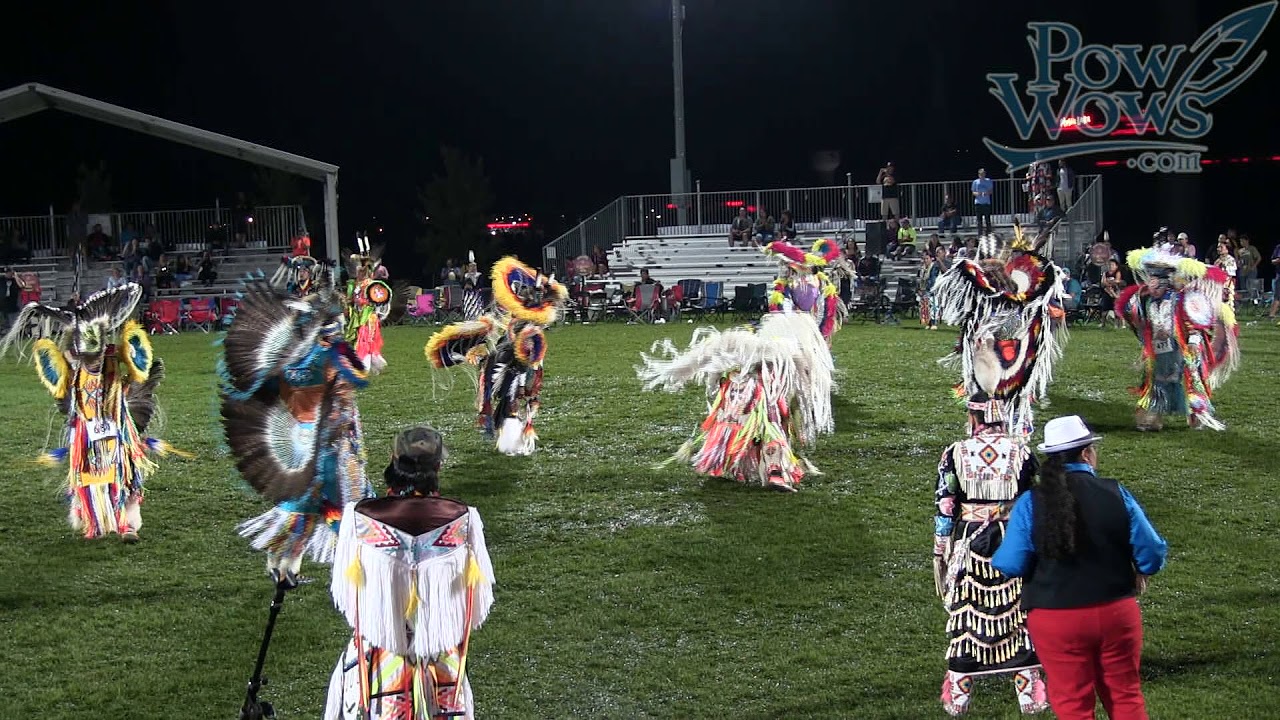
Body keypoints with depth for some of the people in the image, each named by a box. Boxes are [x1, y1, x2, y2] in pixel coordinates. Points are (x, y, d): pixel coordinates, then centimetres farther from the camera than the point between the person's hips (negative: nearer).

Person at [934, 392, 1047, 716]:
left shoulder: (955, 453, -4)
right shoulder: (1021, 452, -1)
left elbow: (944, 508, -3)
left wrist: (940, 553, 4)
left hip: (969, 544, -1)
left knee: (965, 616, 7)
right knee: (1020, 615, 9)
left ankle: (957, 698, 13)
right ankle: (1029, 694, 14)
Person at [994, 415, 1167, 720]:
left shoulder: (1031, 503, -11)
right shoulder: (1116, 494, -8)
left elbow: (1011, 565, -12)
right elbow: (1153, 554, -5)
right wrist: (1138, 574, 17)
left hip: (1057, 619, -1)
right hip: (1117, 612, 1)